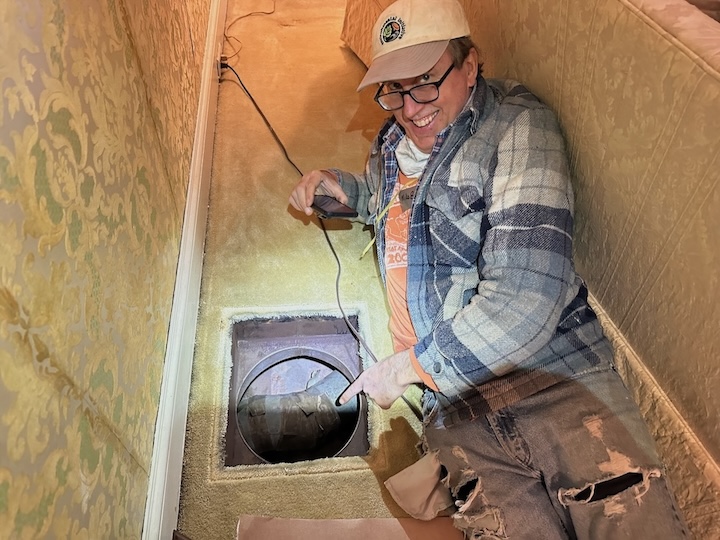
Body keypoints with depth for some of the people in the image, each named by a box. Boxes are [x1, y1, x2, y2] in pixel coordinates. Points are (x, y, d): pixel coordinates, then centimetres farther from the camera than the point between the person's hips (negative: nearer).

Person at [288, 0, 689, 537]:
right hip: (457, 406, 4)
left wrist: (406, 367, -7)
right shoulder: (392, 148, 16)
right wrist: (339, 186, 20)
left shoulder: (517, 126, -4)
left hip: (560, 381, -3)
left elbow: (527, 295, -15)